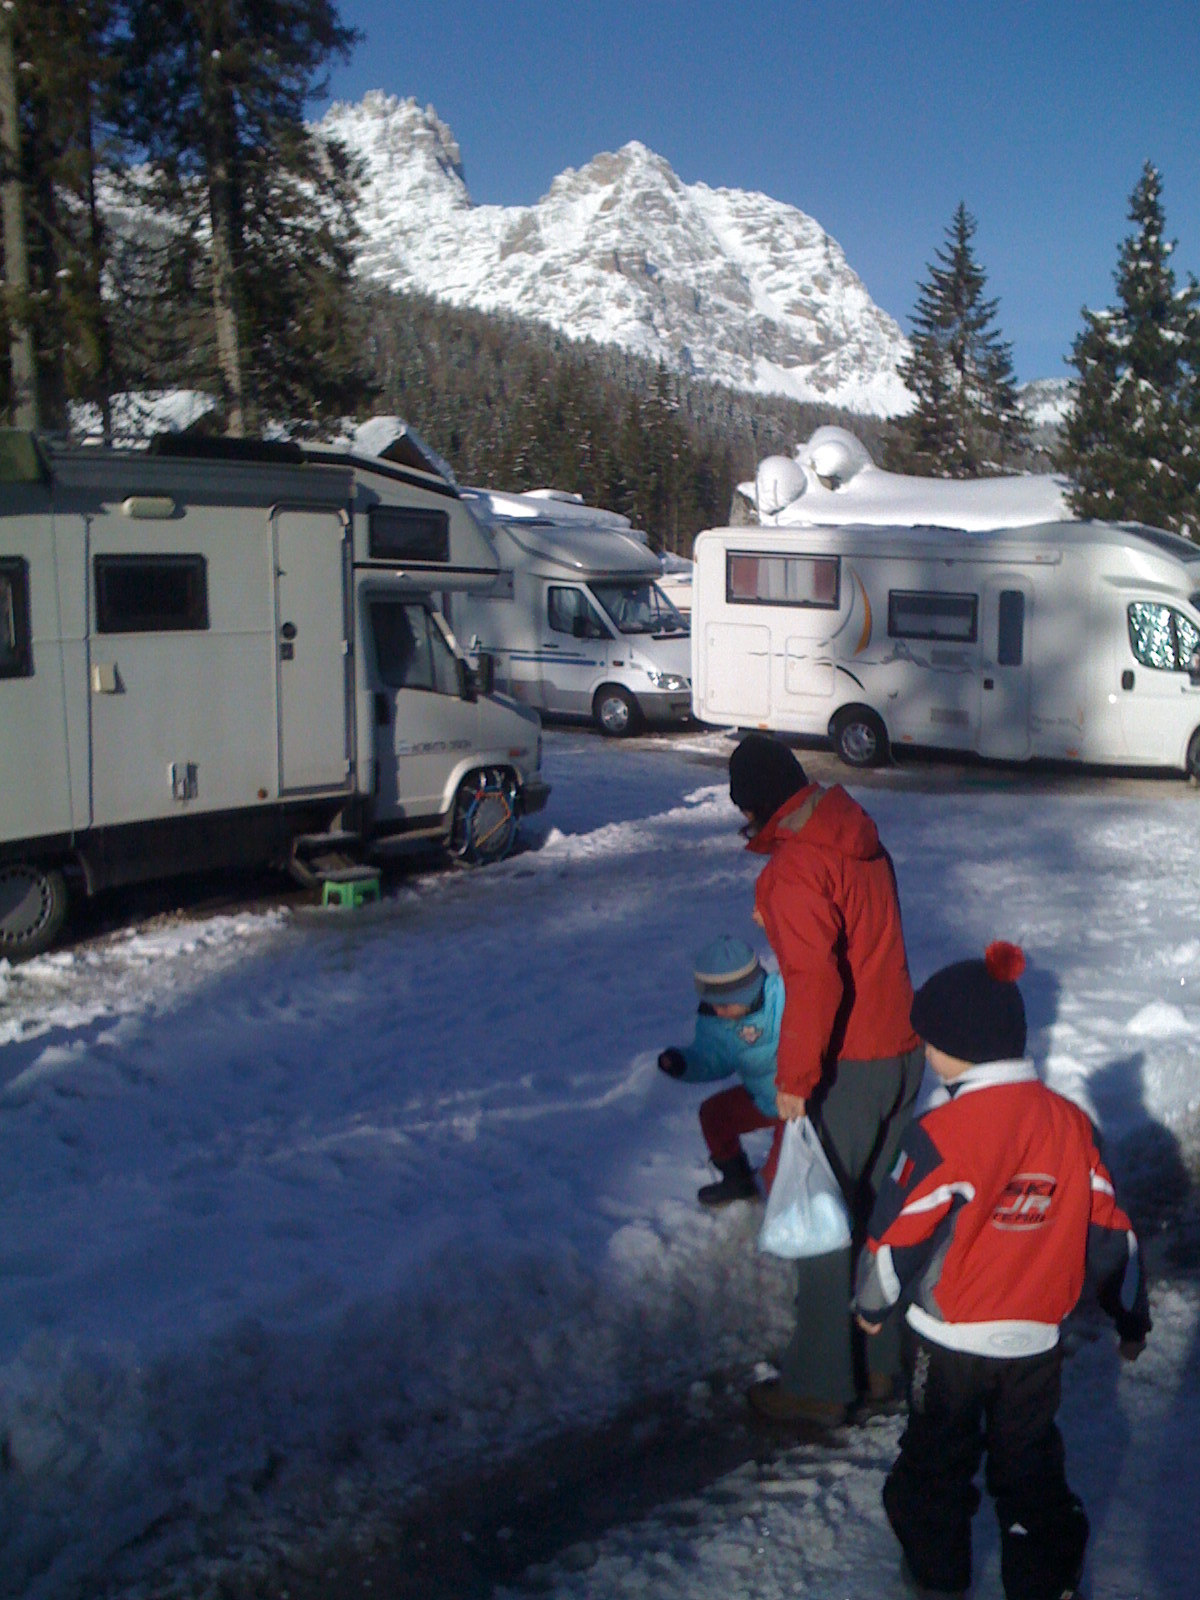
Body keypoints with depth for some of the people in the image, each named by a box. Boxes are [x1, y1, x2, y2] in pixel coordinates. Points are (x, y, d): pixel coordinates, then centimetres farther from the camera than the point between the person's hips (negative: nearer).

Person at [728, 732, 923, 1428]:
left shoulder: (796, 867, -19)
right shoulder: (860, 838, 8)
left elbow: (815, 979, -25)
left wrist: (795, 1076, -18)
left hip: (849, 1071, -9)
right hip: (902, 1052, 9)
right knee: (875, 1213, 18)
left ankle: (819, 1385, 14)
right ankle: (879, 1366, 30)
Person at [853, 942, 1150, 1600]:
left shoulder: (944, 1132, -23)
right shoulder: (1070, 1124, -6)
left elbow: (900, 1236, -17)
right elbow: (1109, 1231, 2)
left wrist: (871, 1302, 2)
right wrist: (1131, 1317, 15)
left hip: (950, 1341, -4)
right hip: (1037, 1342, 4)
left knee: (936, 1459, 18)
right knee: (1032, 1468, 18)